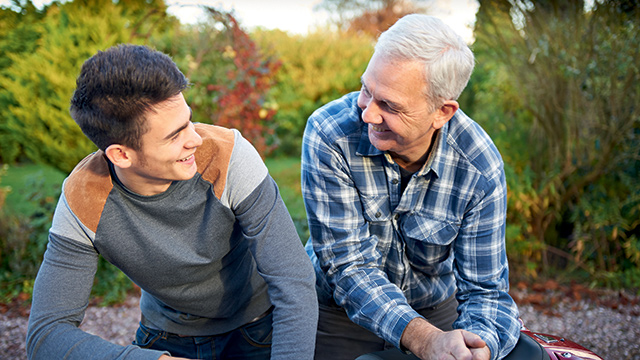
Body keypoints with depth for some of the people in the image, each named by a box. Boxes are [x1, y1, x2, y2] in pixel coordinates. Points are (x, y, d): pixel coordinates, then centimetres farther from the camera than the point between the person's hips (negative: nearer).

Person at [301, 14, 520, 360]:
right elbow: (348, 264, -27)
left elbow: (485, 292, -17)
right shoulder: (329, 134, -27)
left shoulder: (480, 169, -21)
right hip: (339, 314, -1)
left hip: (435, 311, 1)